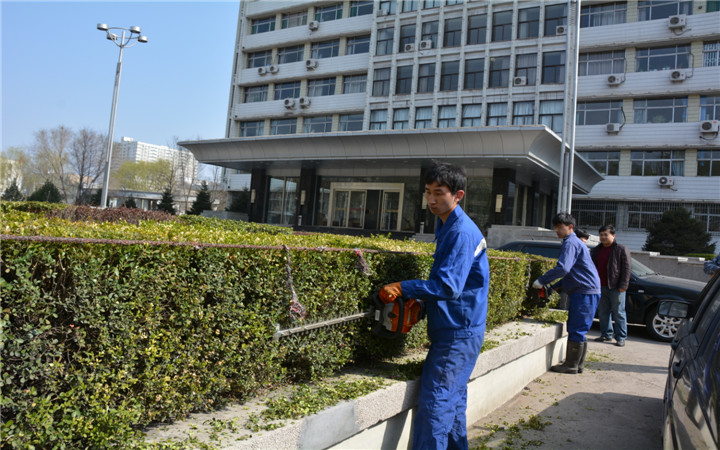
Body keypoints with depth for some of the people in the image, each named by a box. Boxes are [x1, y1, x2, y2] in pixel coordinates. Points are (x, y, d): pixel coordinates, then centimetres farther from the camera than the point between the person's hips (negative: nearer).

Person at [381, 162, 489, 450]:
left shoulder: (461, 232, -19)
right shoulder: (447, 227, 12)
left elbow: (448, 285, -27)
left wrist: (402, 288, -23)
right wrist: (421, 298, 3)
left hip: (458, 334, -10)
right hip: (457, 331, 10)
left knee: (434, 401, -6)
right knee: (453, 399, 19)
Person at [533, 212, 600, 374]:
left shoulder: (571, 242, -12)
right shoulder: (576, 242, 21)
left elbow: (563, 268, -25)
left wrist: (541, 280, -17)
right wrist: (556, 287, 21)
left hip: (584, 292, -11)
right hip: (587, 292, 11)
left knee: (576, 330, -5)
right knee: (579, 330, 13)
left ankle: (571, 365, 0)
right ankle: (578, 364, 19)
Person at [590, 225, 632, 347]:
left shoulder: (621, 249, -4)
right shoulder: (596, 250, 14)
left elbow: (627, 268, -8)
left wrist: (623, 286, -14)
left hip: (615, 287, -6)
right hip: (600, 287, 6)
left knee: (619, 313, 0)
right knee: (602, 312, 10)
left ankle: (621, 337, 7)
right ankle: (606, 335, 21)